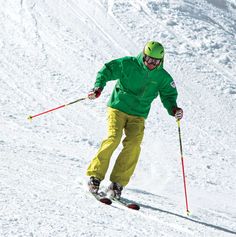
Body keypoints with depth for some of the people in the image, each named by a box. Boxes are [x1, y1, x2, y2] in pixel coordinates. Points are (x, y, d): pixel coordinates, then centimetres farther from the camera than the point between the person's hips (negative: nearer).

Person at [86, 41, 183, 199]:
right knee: (114, 138, -22)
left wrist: (173, 109, -9)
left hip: (138, 116, 3)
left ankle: (118, 183, -13)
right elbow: (107, 71, -1)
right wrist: (98, 87, -18)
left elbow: (168, 96, 11)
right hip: (118, 108, -2)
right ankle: (95, 175, -12)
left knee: (133, 144, -18)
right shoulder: (128, 64, -7)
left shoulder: (163, 77, 2)